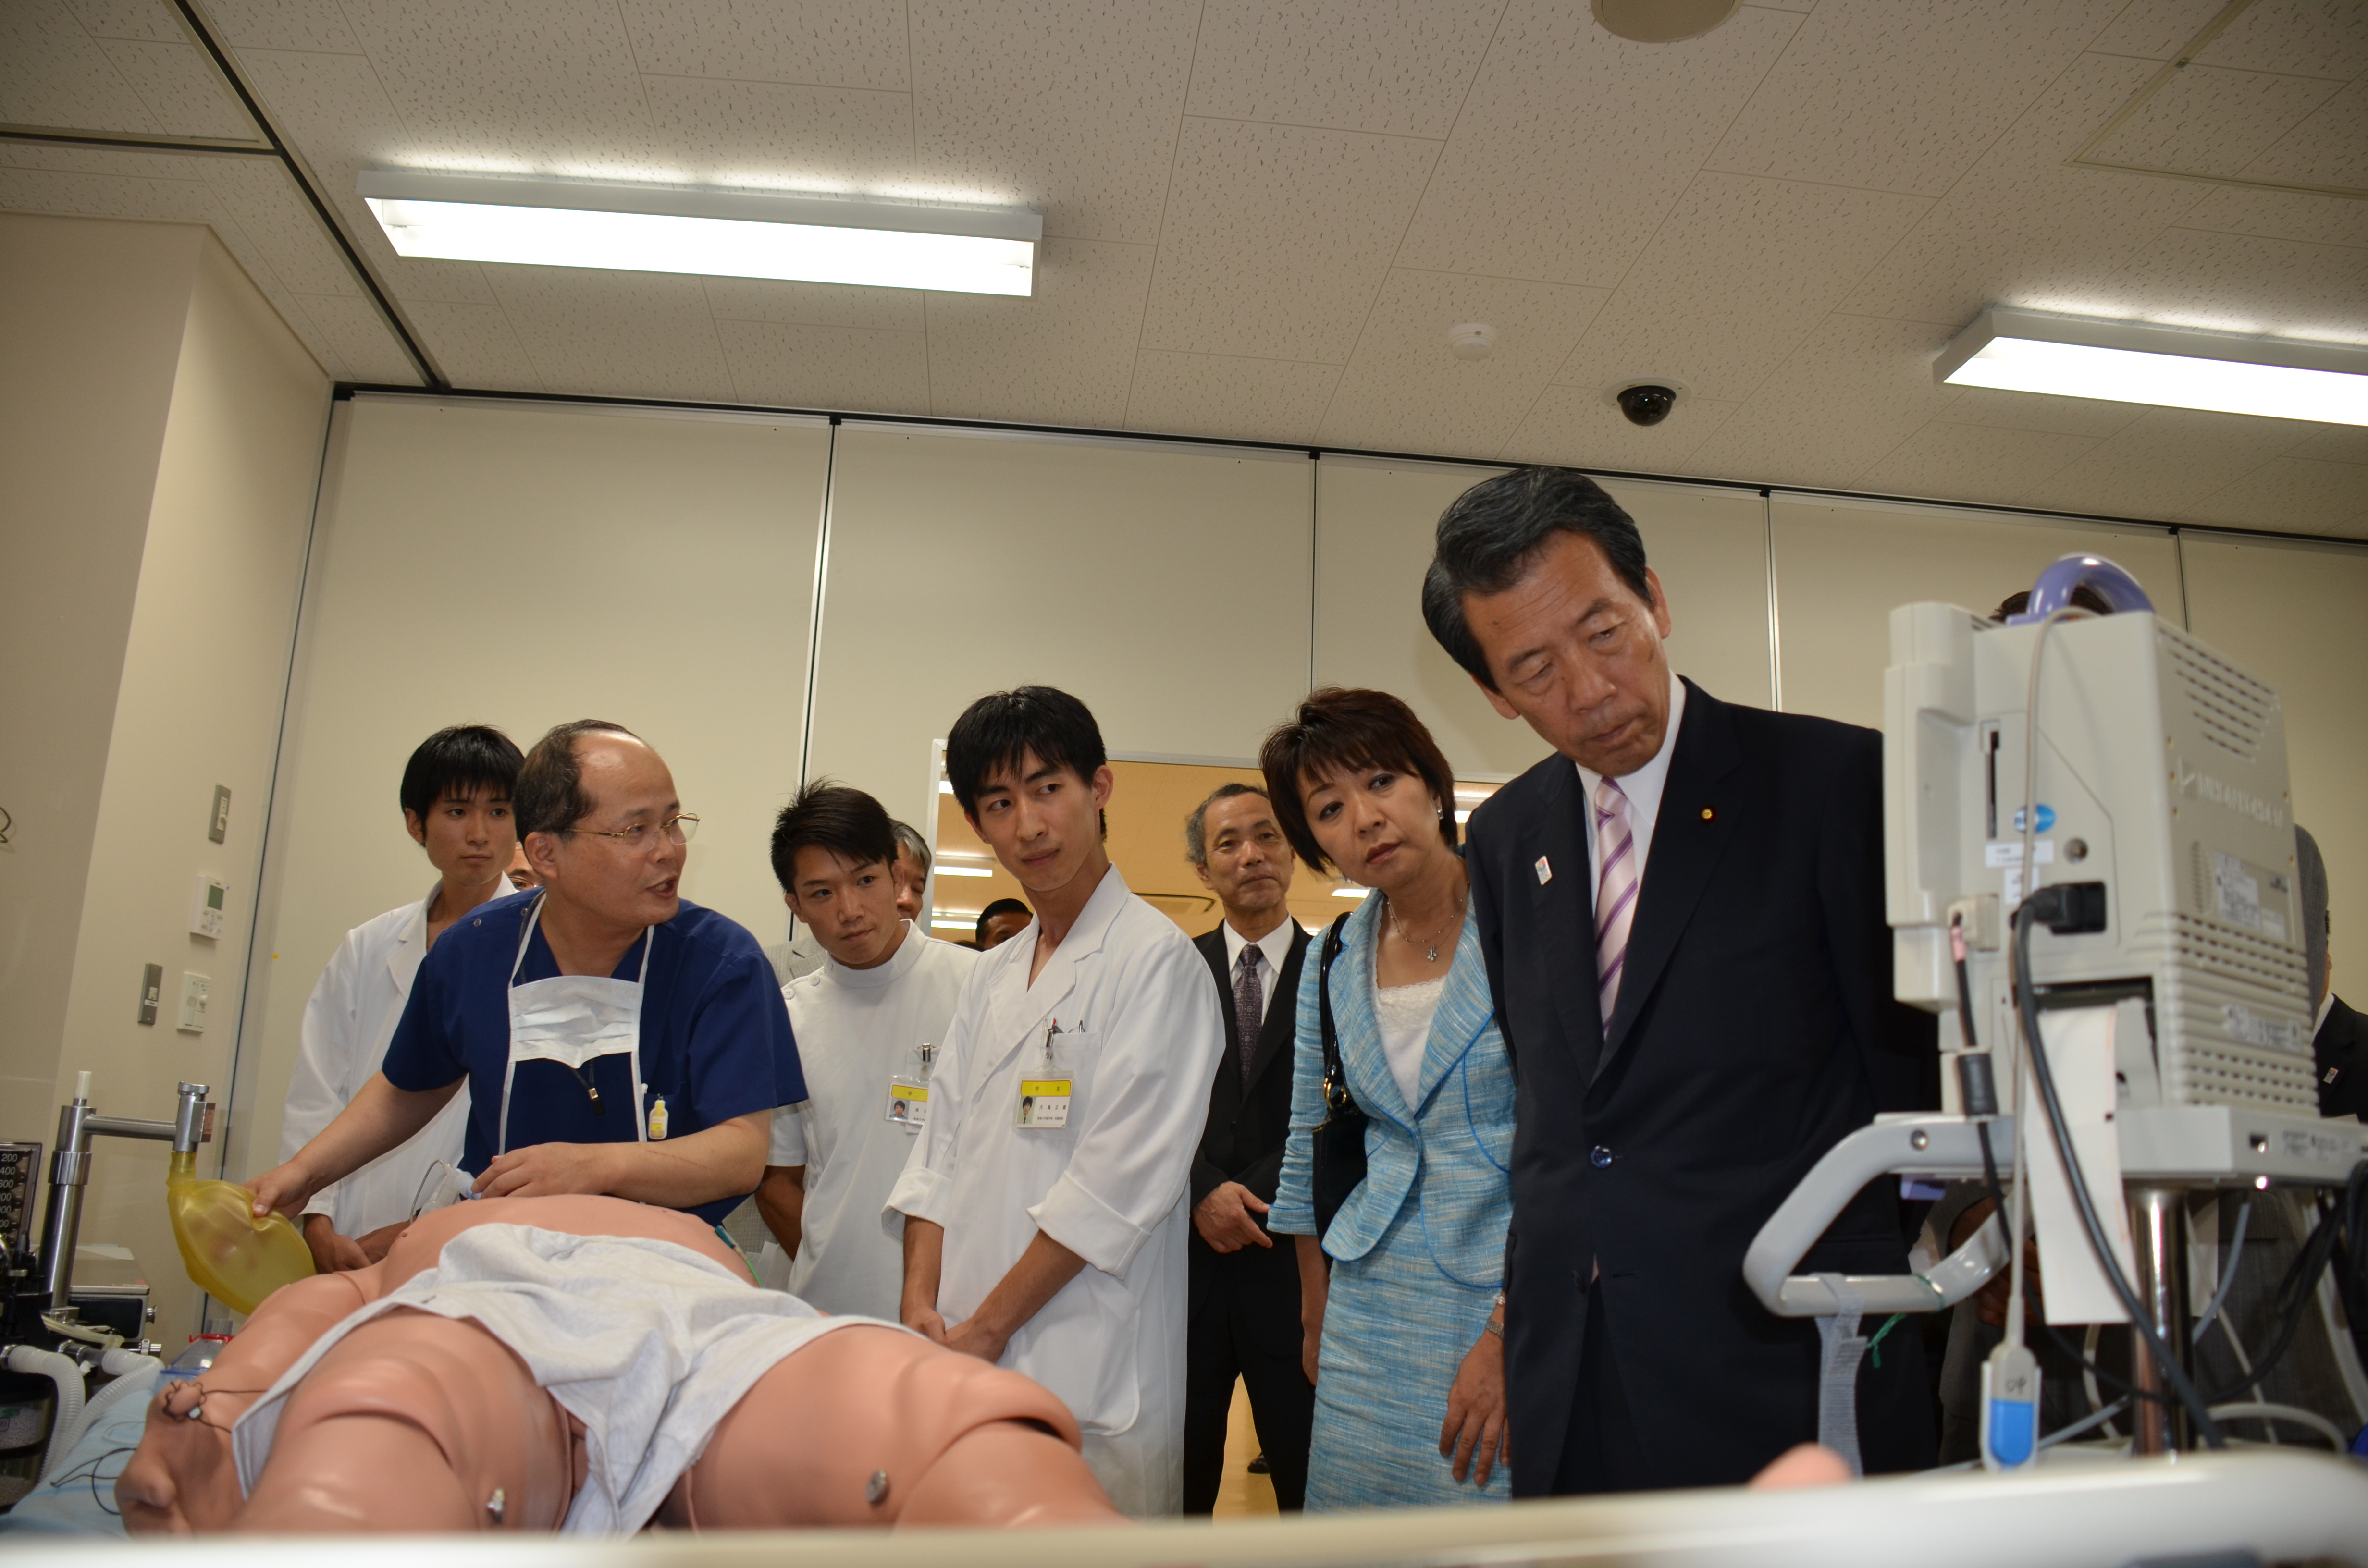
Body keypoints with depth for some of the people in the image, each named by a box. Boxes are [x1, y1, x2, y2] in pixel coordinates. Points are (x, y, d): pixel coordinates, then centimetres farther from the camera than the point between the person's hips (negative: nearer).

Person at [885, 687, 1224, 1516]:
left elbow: (1121, 1177, -13)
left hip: (1093, 1381, -6)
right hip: (969, 1362, 6)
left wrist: (988, 1328, -11)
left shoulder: (1155, 958, -8)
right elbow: (942, 1151, 12)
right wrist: (922, 1302, -2)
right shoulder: (992, 978, 15)